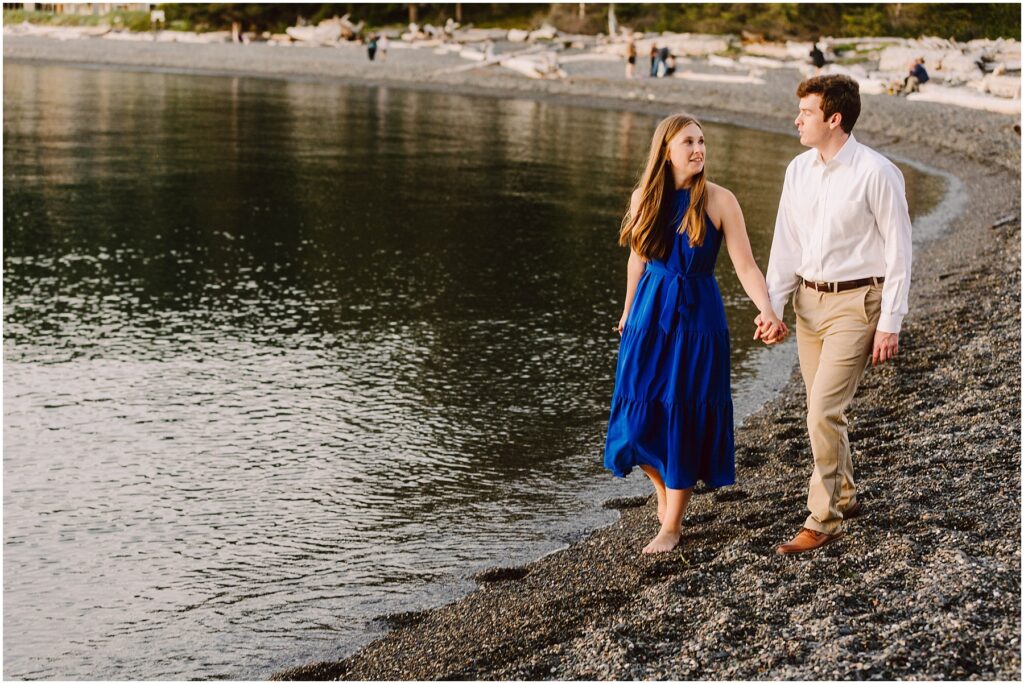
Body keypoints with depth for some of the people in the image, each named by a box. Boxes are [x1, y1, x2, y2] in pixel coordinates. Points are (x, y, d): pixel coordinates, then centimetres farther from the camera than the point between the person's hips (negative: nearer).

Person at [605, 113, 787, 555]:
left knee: (684, 417, 0)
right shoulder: (645, 198, 1)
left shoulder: (719, 201, -9)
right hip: (650, 314, 3)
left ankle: (672, 526, 13)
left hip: (698, 316, -3)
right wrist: (628, 312, 22)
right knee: (640, 415, 2)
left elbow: (745, 266, -12)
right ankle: (664, 491, 32)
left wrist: (766, 310, -26)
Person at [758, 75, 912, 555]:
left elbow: (898, 250, -10)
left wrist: (890, 324, -12)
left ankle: (823, 520, -1)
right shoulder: (799, 170, 6)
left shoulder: (876, 173, -12)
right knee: (824, 412, 14)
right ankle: (845, 497, 33)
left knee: (823, 412, -12)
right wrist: (772, 306, 3)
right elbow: (786, 244, 11)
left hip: (855, 303, -7)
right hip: (809, 300, 7)